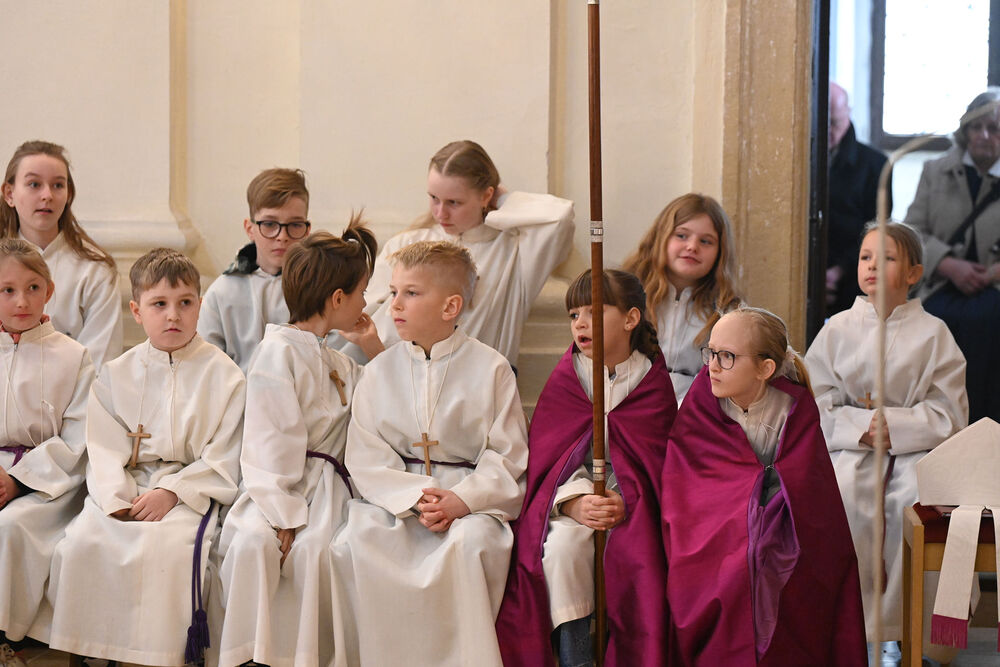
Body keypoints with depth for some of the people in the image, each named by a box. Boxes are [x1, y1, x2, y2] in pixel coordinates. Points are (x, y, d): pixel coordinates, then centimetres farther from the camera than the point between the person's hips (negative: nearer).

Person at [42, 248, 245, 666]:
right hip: (126, 487, 3)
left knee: (164, 548, -32)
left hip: (192, 488, -3)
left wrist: (171, 492, -15)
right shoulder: (115, 374, 10)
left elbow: (223, 459, -3)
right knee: (81, 544, -22)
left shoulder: (222, 373, 1)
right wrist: (118, 500, -14)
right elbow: (105, 448, 3)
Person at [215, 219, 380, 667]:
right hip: (278, 485, -5)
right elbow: (273, 442, -11)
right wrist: (284, 516, -20)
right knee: (254, 540, -36)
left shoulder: (341, 365, 23)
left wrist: (380, 355, 21)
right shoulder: (279, 349, -3)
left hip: (325, 488, 5)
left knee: (312, 548, -30)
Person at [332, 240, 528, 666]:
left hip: (472, 499, -2)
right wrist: (414, 498, -14)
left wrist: (462, 500, -17)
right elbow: (365, 457, 3)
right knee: (353, 543, -26)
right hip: (395, 497, 3)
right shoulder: (379, 372, 9)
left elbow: (507, 456, -1)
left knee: (469, 543, -34)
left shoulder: (489, 369, 2)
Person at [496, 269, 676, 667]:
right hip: (568, 497, 1)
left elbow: (656, 458, 0)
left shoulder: (654, 382, 3)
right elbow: (548, 453, -1)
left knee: (636, 550, -31)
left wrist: (625, 501, -20)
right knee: (561, 544, -31)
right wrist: (576, 503, -20)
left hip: (630, 499, -1)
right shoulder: (565, 378, 6)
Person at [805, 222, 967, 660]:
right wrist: (860, 425, -14)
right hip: (848, 447, 0)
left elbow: (949, 415, 0)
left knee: (915, 497, -32)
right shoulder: (838, 329, 8)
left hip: (914, 448, 0)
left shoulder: (933, 334, 5)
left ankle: (890, 632, -20)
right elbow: (814, 408, 3)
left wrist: (893, 426, -14)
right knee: (843, 493, -32)